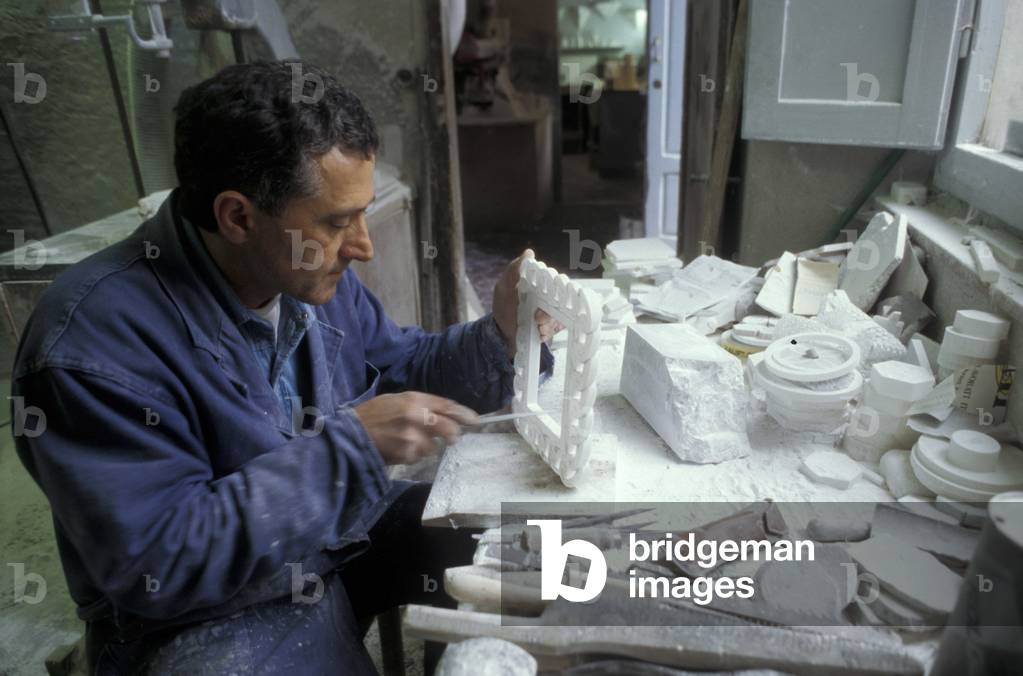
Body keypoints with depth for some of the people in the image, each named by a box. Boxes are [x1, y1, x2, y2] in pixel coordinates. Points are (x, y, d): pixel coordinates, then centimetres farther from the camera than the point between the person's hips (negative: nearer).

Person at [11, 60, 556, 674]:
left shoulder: (312, 275, -5)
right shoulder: (95, 341, -26)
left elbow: (400, 368, 8)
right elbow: (154, 563, -26)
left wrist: (499, 338, -12)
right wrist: (353, 445, -31)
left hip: (347, 533, 7)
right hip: (206, 615, -6)